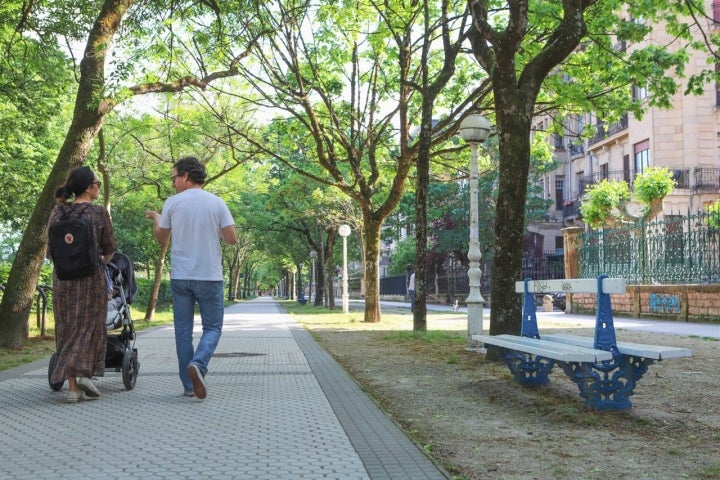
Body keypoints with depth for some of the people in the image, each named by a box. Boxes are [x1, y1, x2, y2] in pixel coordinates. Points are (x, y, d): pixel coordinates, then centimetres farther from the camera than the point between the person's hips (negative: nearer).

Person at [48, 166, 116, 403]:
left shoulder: (57, 211, 4)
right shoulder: (99, 212, -6)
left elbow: (51, 248, 8)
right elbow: (109, 250, 2)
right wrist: (102, 260, 23)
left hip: (62, 277, 4)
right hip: (90, 276, -3)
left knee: (67, 329, 8)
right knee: (89, 327, 9)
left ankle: (72, 386, 8)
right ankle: (85, 374, -6)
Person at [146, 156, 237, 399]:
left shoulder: (172, 203, 0)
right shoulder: (216, 203, -1)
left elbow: (161, 239, 11)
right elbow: (232, 238, -3)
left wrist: (156, 218, 30)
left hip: (180, 277, 1)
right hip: (209, 277, -1)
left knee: (183, 330, 9)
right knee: (212, 327, 8)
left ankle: (189, 386, 9)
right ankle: (198, 364, -19)